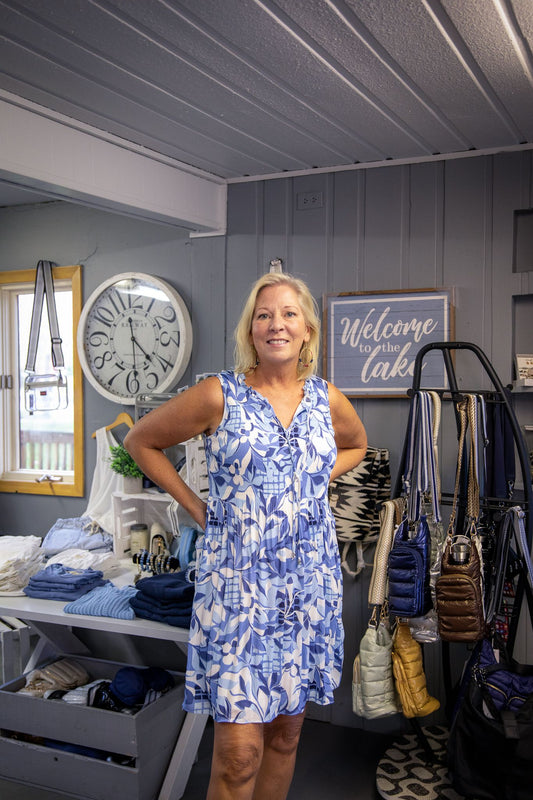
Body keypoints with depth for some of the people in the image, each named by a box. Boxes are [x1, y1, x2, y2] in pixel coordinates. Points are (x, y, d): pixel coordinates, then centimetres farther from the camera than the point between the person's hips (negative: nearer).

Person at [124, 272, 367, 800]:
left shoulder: (327, 399, 5)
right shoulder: (219, 396, -5)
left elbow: (355, 445, 27)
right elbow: (141, 441, 6)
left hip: (310, 584, 4)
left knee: (286, 732, 16)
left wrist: (313, 480, 11)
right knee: (239, 750, -5)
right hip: (237, 584, -4)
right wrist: (194, 506, 0)